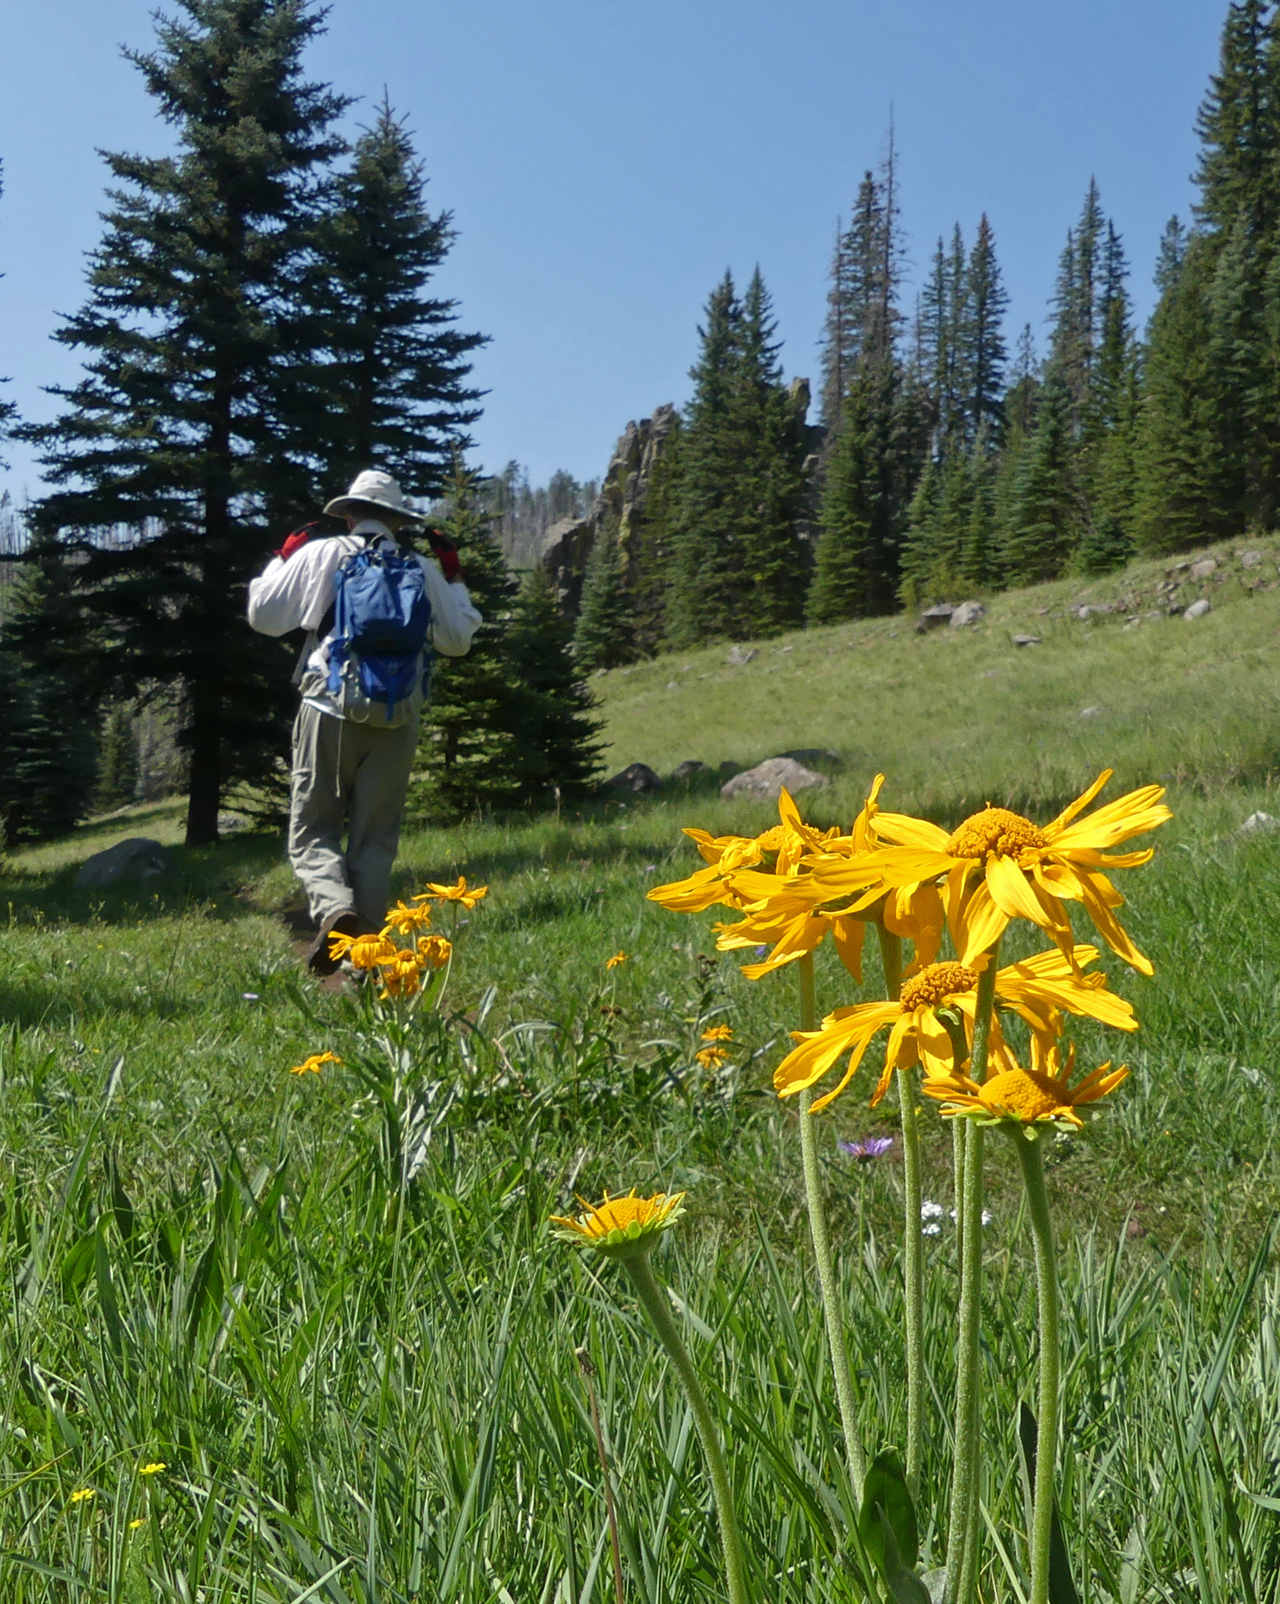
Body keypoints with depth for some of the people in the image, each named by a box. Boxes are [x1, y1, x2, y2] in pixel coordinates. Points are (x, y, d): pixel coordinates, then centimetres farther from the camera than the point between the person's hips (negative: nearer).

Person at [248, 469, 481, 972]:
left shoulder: (320, 555, 5)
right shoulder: (421, 570, 10)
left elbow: (263, 615, 8)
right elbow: (456, 640, 18)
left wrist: (282, 558, 23)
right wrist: (453, 580, 28)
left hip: (330, 710, -2)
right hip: (396, 719, 2)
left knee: (311, 831, 5)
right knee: (375, 839, 9)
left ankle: (334, 908, -23)